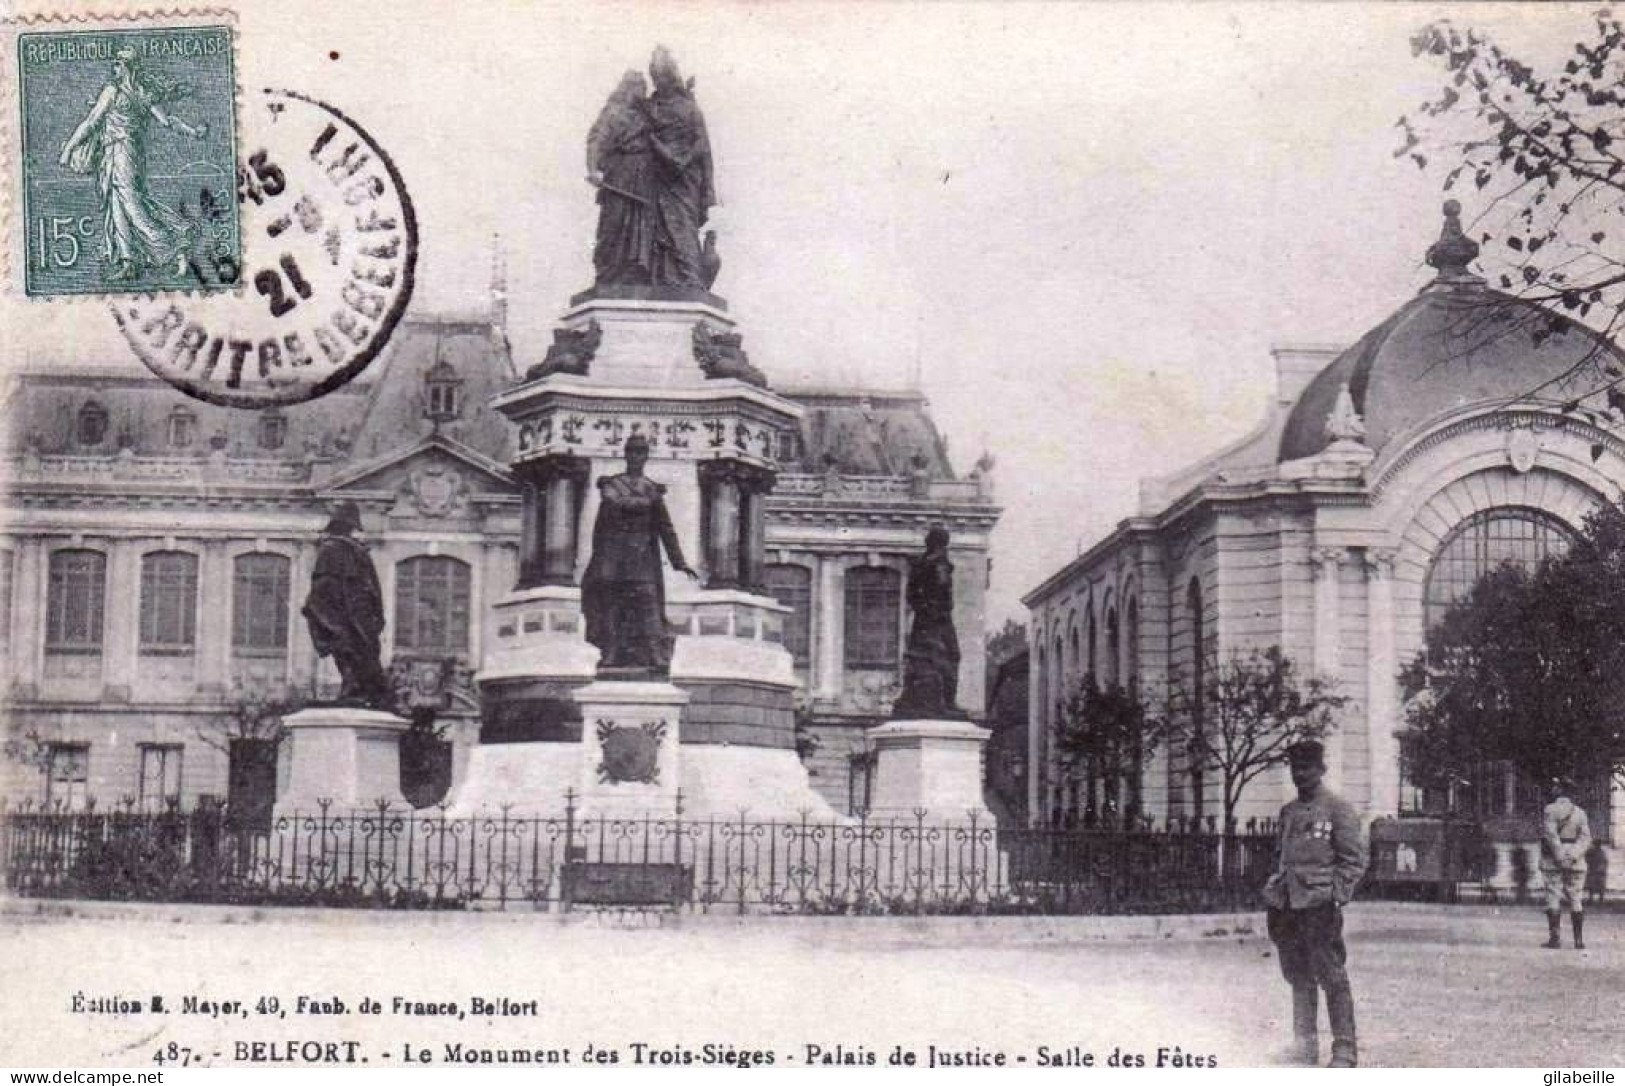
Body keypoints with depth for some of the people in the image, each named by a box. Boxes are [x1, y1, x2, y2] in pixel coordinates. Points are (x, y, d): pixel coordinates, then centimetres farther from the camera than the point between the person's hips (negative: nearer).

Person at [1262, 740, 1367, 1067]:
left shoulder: (1338, 808, -2)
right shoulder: (1288, 812, 18)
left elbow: (1354, 860, -5)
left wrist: (1336, 896, -14)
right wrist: (1274, 897, 15)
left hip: (1319, 905, -7)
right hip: (1288, 905, 7)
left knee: (1331, 977, -6)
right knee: (1299, 978, 10)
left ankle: (1345, 1051, -2)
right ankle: (1304, 1048, 17)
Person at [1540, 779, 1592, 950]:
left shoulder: (1551, 810, -5)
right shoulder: (1580, 812, 9)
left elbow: (1551, 834, -16)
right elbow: (1586, 838, -1)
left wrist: (1560, 856, -15)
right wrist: (1573, 856, -9)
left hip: (1553, 861, -4)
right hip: (1576, 862, 4)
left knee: (1553, 898, -1)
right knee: (1576, 900, 9)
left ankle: (1554, 938, -5)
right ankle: (1579, 940, 9)